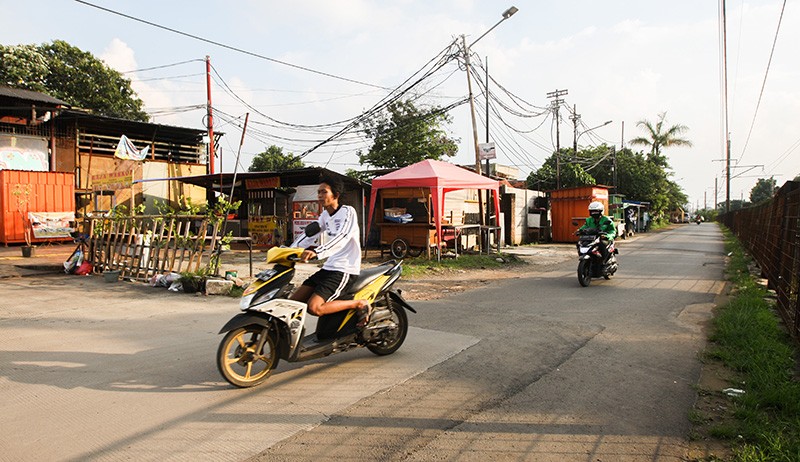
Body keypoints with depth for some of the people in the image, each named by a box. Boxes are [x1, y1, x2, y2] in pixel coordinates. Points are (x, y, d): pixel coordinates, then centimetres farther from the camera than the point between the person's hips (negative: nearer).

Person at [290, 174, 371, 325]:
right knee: (294, 300, 0)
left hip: (345, 270, -8)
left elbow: (341, 237, -28)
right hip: (329, 267, 8)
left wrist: (317, 252, -42)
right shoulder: (325, 214, 14)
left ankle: (359, 304, -10)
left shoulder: (348, 211, -11)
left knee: (314, 308, -23)